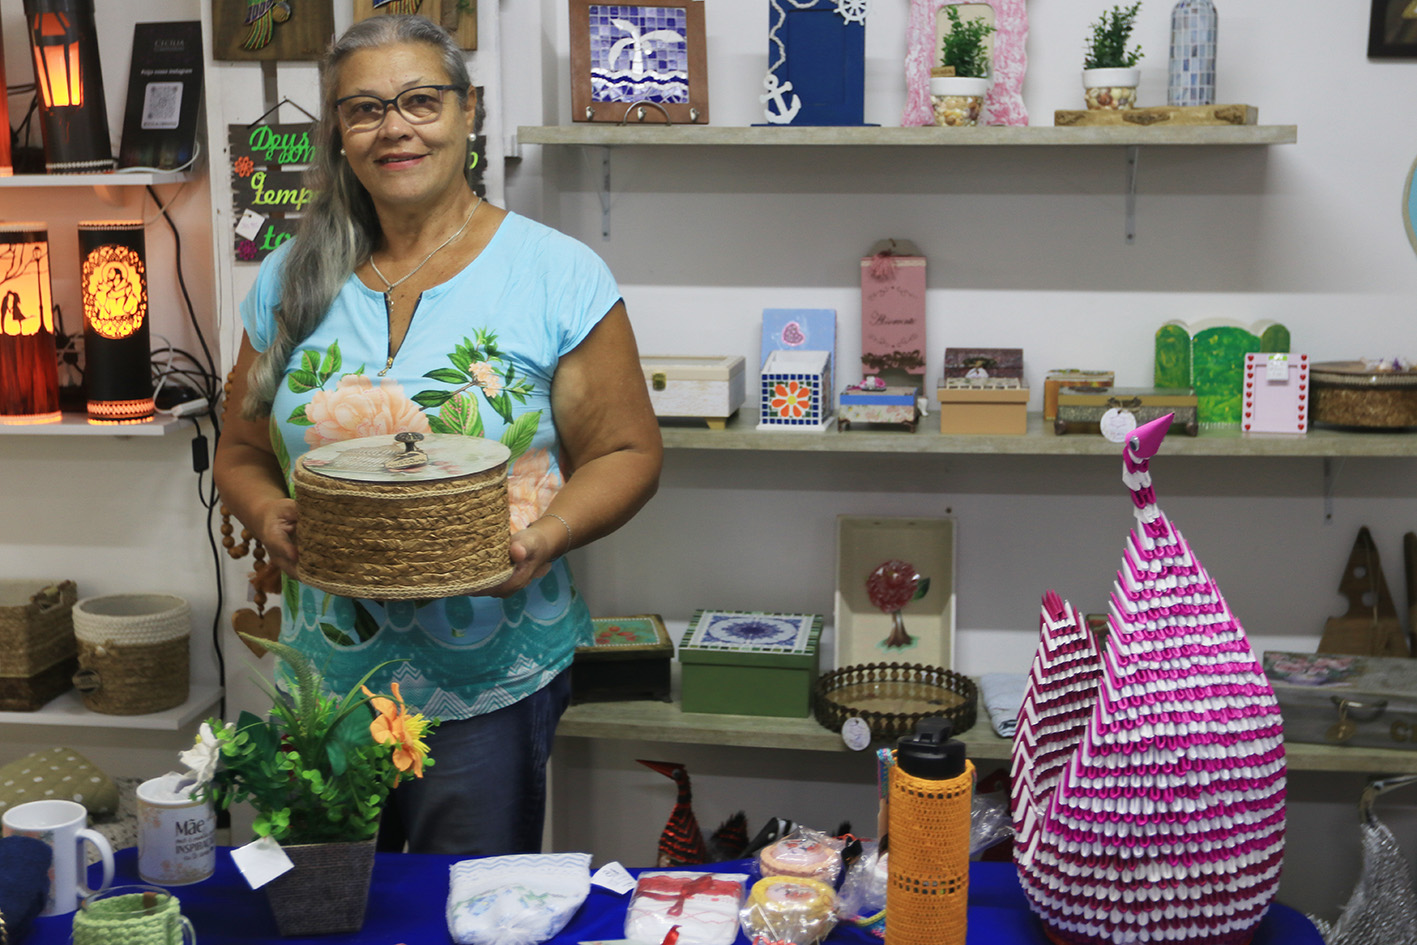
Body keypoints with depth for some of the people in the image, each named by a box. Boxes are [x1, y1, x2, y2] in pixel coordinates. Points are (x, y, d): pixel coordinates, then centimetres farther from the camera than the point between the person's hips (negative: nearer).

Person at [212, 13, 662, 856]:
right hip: (328, 672, 4)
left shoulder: (559, 275, -6)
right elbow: (242, 449, 12)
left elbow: (626, 453, -3)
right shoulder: (291, 281, 5)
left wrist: (546, 537, -21)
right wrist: (268, 514, -10)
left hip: (489, 686, -3)